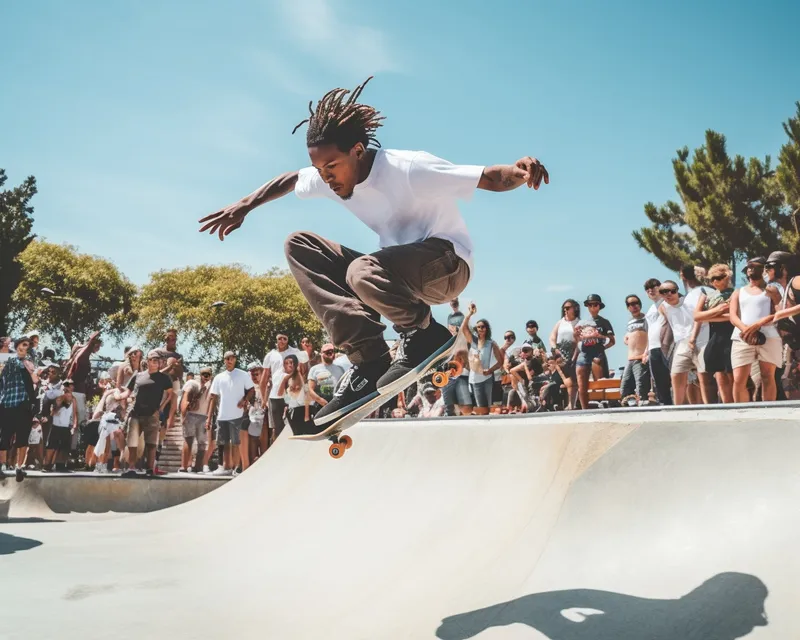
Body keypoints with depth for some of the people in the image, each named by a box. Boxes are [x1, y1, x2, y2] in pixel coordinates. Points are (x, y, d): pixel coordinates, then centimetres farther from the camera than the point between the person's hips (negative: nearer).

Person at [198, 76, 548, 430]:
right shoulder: (327, 176, -3)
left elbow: (491, 178, -25)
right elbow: (290, 178, 20)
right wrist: (243, 206, 14)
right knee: (299, 245, -7)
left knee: (363, 271, -38)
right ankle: (368, 359, -15)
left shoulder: (408, 169, -23)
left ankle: (423, 333, -8)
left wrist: (517, 170, -46)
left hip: (447, 263, -8)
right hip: (400, 268, 8)